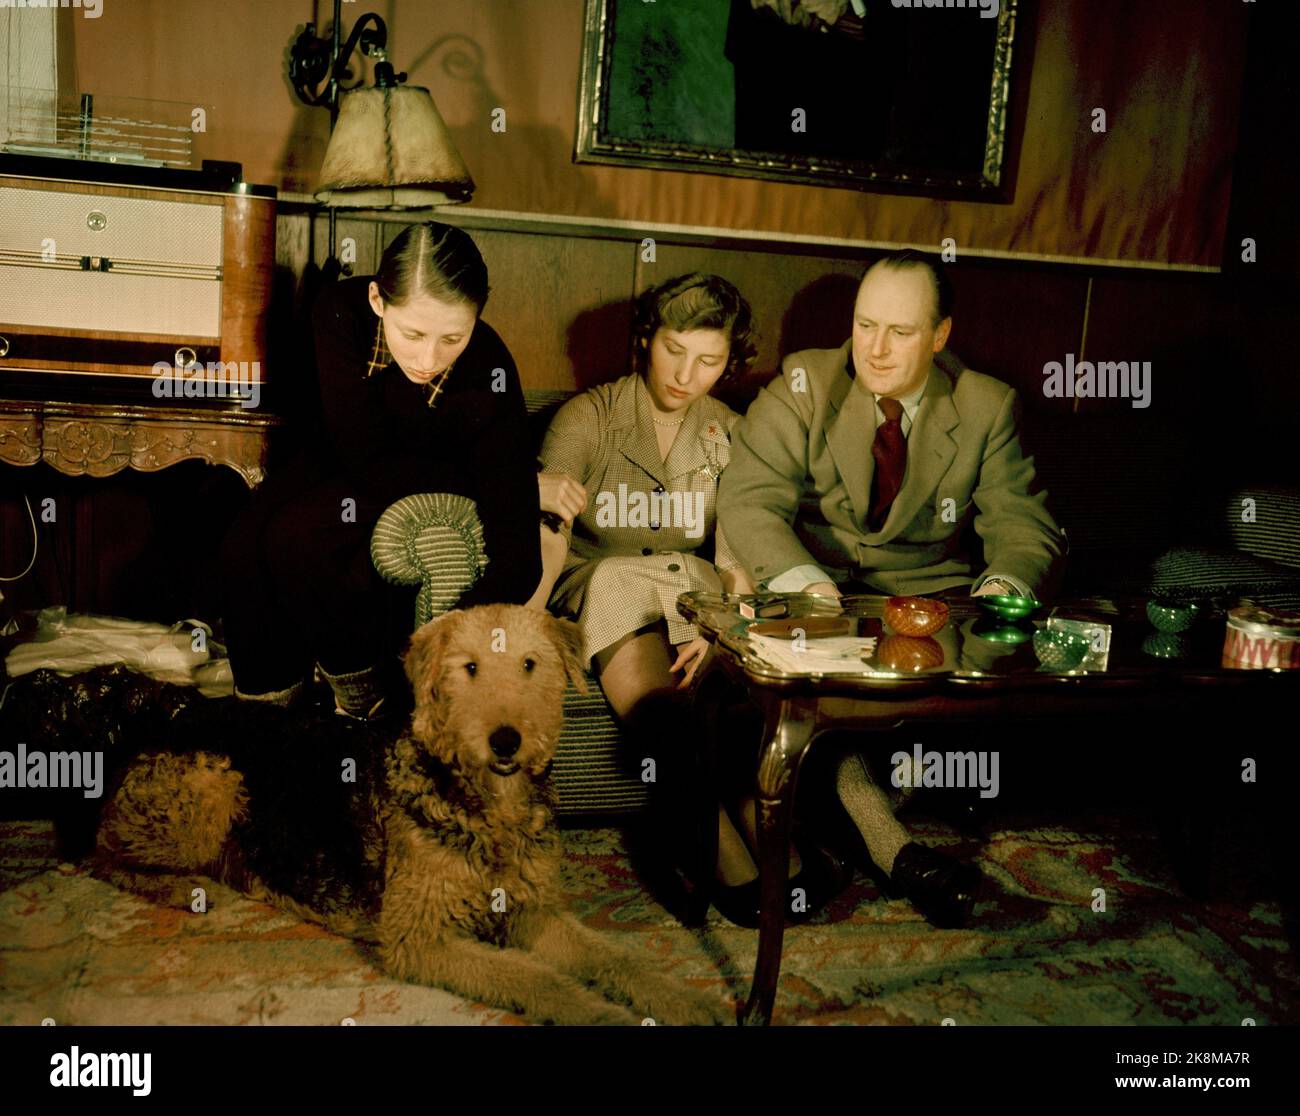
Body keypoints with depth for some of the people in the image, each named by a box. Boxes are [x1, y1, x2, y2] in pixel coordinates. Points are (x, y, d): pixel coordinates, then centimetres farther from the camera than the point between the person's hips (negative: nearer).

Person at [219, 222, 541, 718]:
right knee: (244, 548, -24)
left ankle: (357, 685, -3)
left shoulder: (489, 374, -32)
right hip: (344, 468, 3)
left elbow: (510, 541, -32)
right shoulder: (341, 311, -26)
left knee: (298, 538, -29)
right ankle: (266, 699, -1)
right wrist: (474, 480, -24)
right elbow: (368, 461, -25)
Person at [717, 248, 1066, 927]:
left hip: (929, 589, 2)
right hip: (816, 587, -1)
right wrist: (807, 585, -34)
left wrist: (1002, 590, -27)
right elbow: (748, 502, -13)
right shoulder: (802, 387, -1)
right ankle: (890, 846, -32)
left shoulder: (987, 408, 3)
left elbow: (1024, 529, -1)